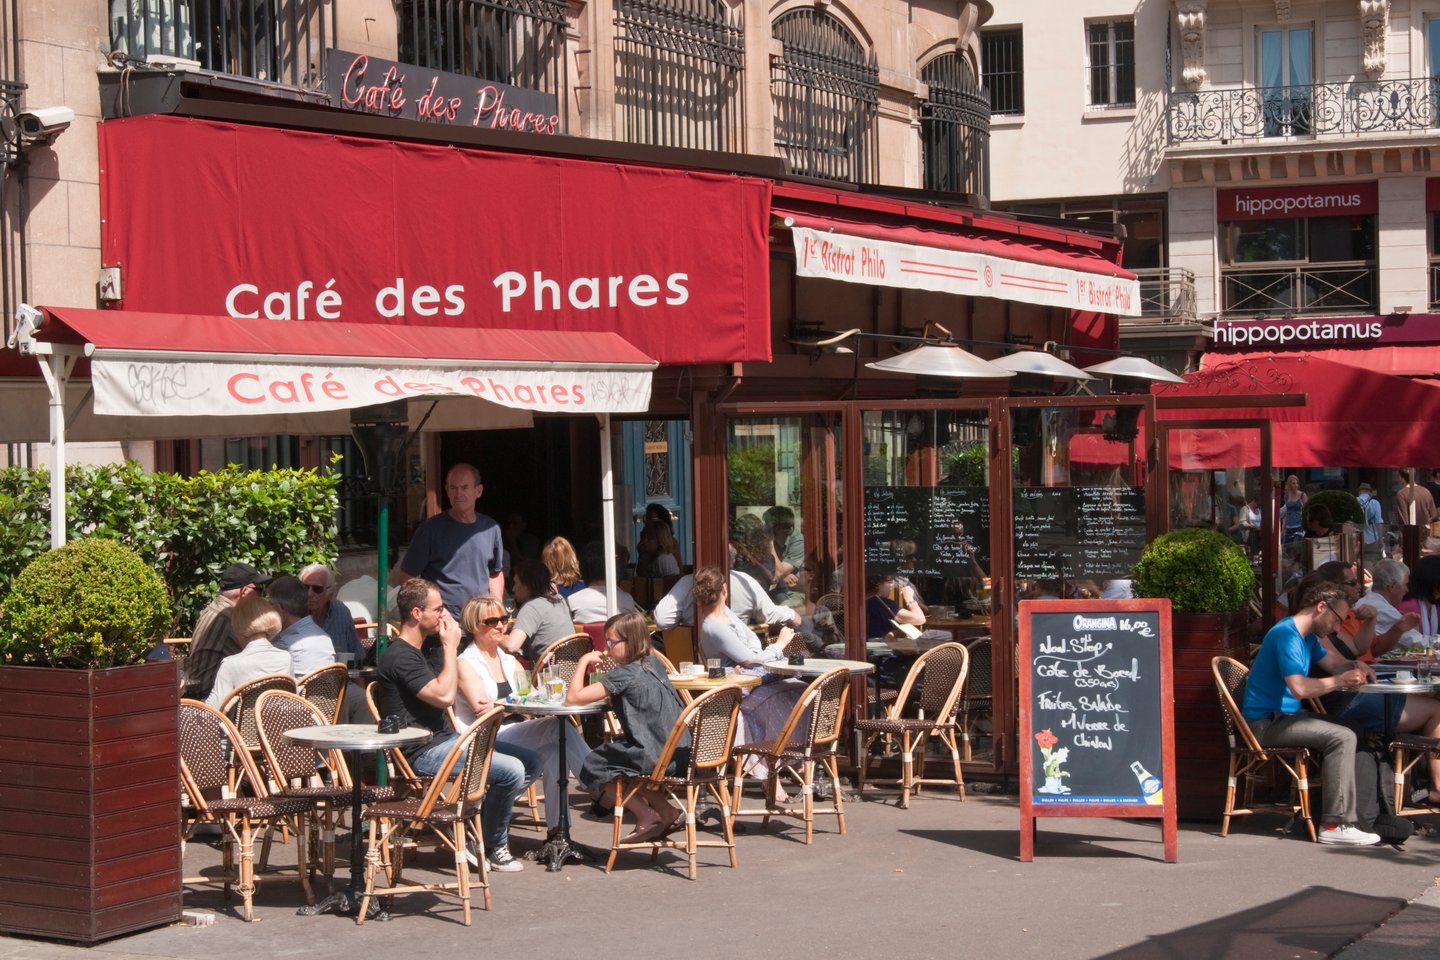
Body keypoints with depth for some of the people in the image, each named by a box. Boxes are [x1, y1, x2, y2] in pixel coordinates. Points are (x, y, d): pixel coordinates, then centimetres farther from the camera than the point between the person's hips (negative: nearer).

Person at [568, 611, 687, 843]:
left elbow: (573, 697, -15)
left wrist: (584, 662, -5)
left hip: (658, 760, -8)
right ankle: (665, 811, 18)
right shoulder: (654, 664, 10)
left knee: (592, 767, 9)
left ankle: (647, 816, 4)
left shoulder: (624, 674, -14)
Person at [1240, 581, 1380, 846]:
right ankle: (1337, 824, -22)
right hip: (1265, 722, -11)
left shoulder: (1307, 636, 14)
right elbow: (1299, 688, -30)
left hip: (1283, 716, 11)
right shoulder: (1287, 635, -19)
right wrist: (1340, 680, -21)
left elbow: (1333, 662, 25)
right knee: (1342, 738, -21)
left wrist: (1356, 667, 3)